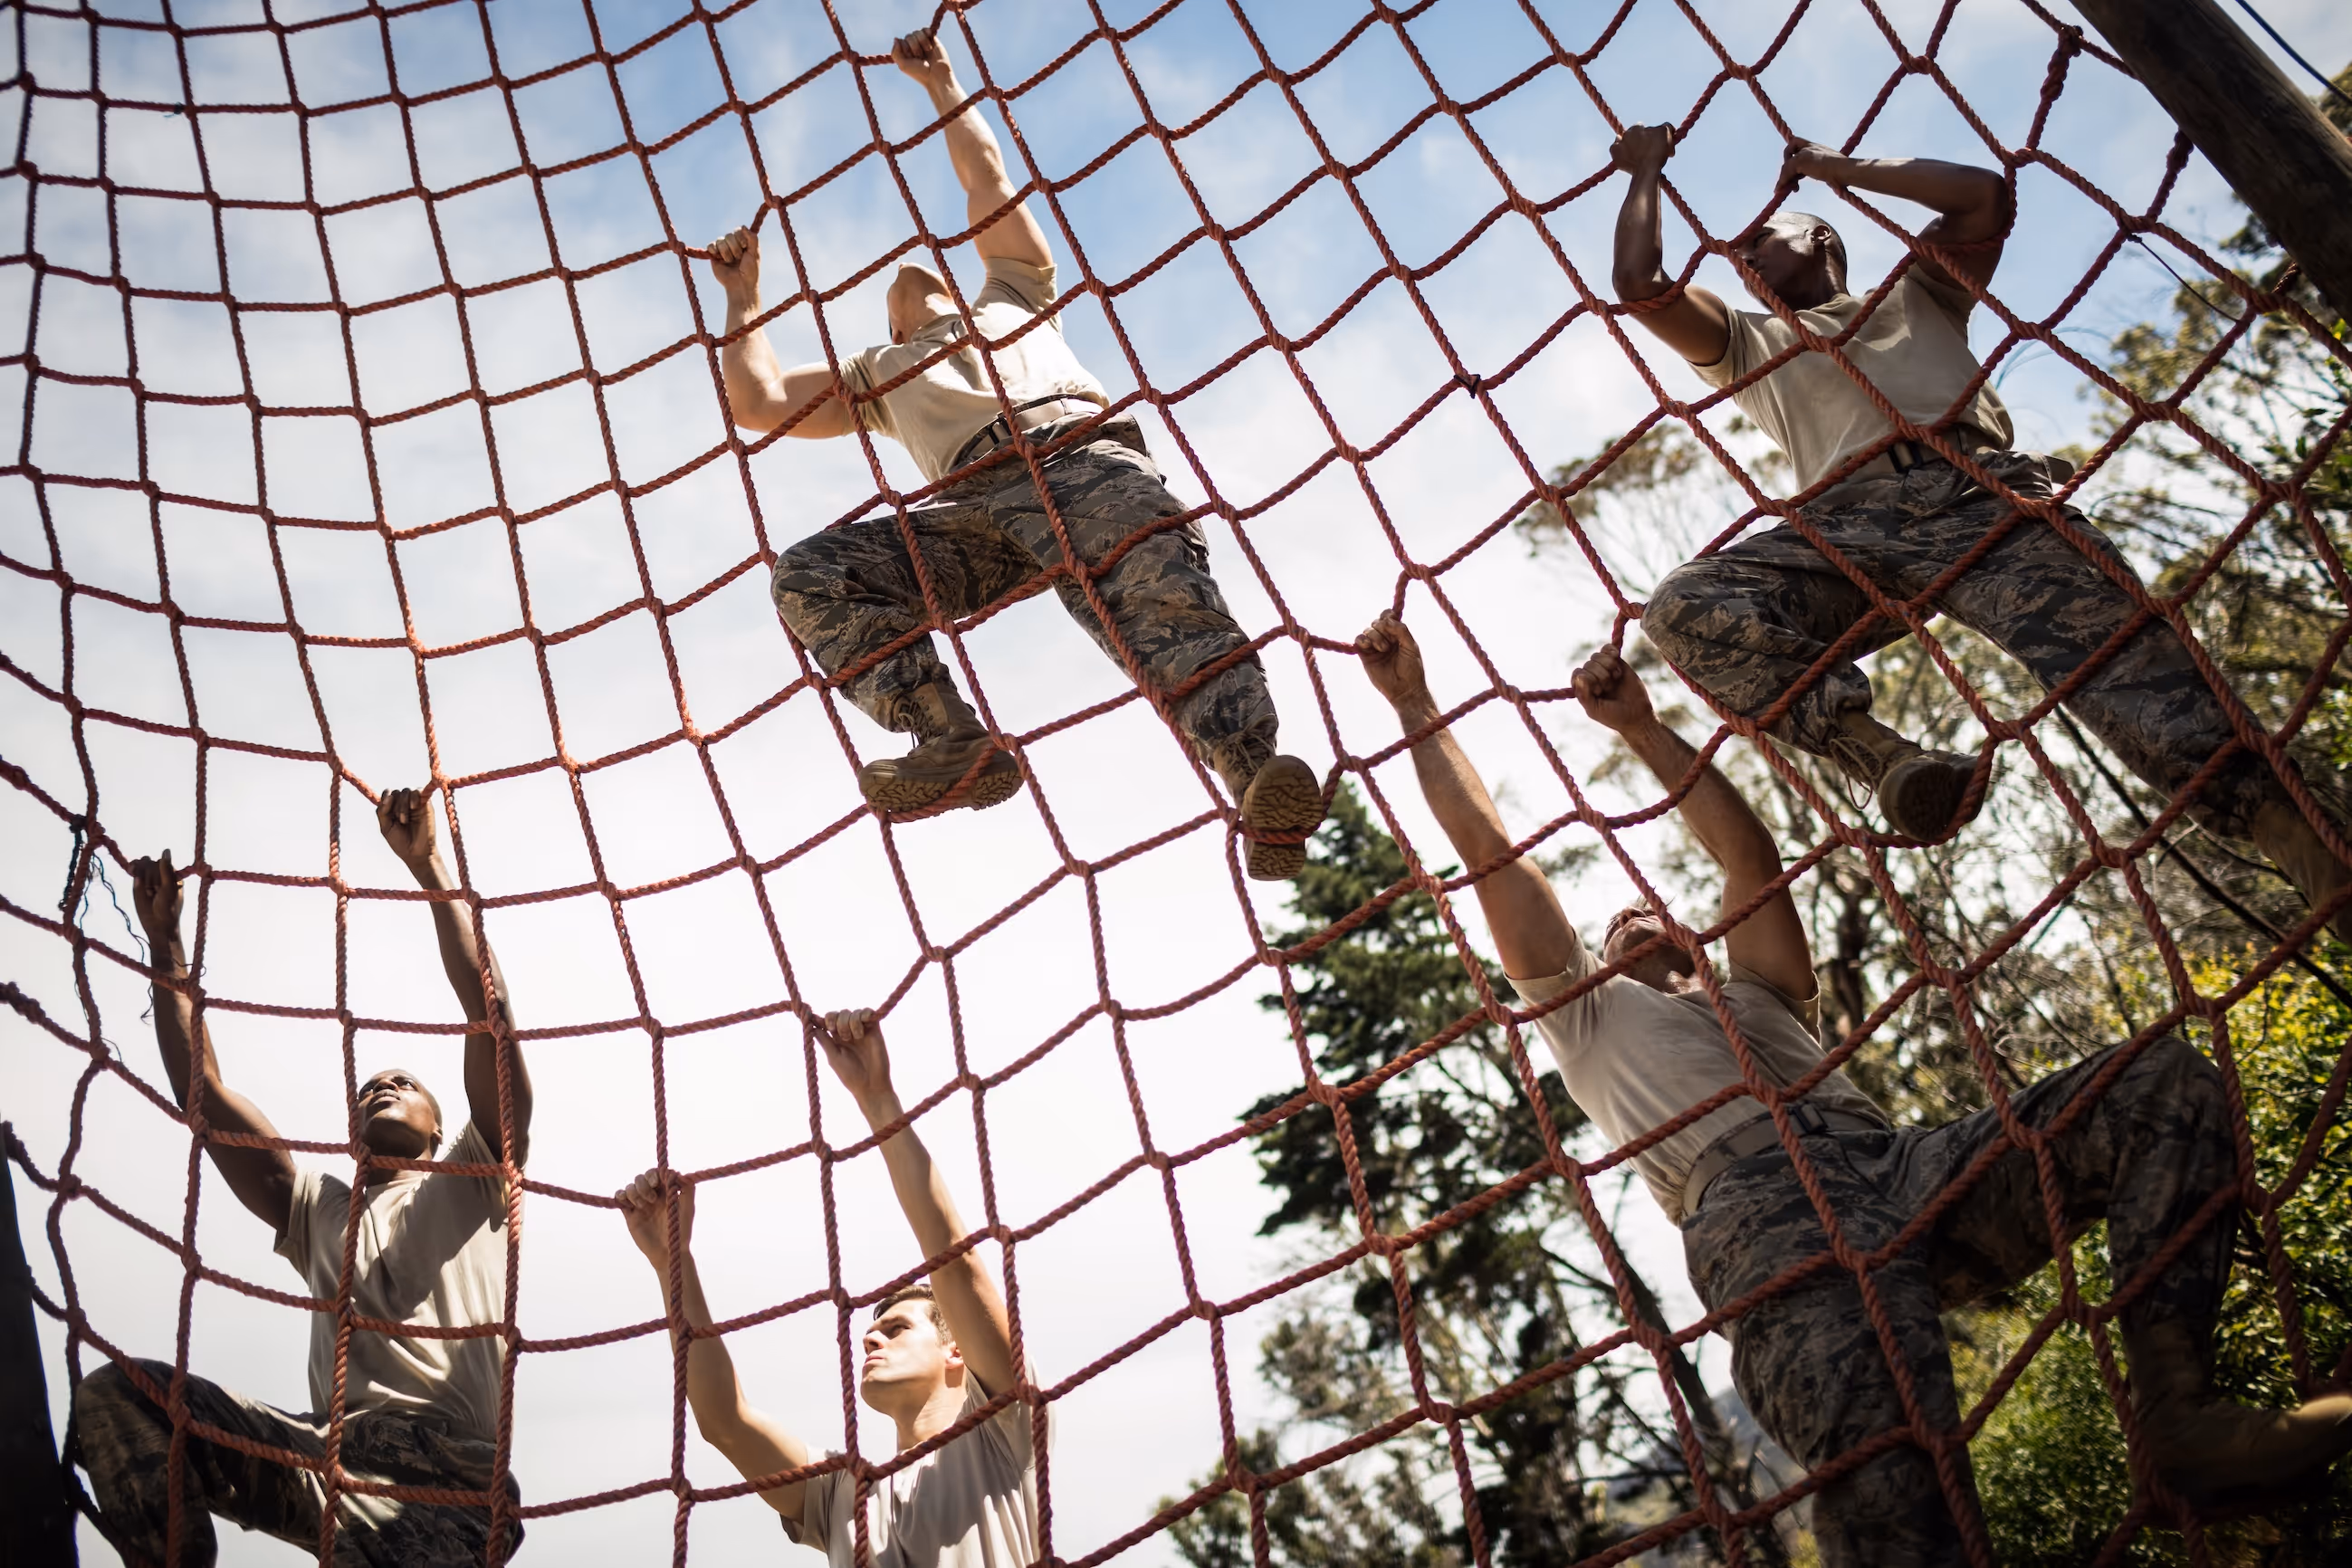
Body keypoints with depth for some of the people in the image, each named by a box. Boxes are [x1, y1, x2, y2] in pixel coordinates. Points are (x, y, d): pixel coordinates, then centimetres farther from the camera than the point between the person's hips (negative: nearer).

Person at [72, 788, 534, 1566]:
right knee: (117, 1392, -18)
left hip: (448, 1460, -4)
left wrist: (426, 863, 8)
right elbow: (201, 1093, 26)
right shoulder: (318, 1211, 34)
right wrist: (165, 944, 25)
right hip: (330, 1457, 4)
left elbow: (489, 1014, 11)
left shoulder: (471, 1185, 23)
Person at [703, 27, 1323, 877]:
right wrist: (743, 297, 40)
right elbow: (756, 401, 34)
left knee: (1163, 599, -33)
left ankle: (1261, 787, -54)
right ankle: (956, 747, -34)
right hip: (976, 508, 2)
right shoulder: (875, 374, 43)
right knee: (808, 573, -21)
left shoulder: (1008, 295, 41)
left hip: (1088, 456, -2)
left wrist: (940, 83, 45)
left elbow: (987, 174, 37)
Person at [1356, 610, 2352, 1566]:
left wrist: (1641, 729, 32)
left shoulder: (1762, 997, 43)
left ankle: (2180, 1415, -29)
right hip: (1755, 1195, -6)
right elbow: (1487, 851, 30)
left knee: (2167, 1084, -16)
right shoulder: (1589, 1012, 34)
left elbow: (1746, 849, 32)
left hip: (1908, 1167, 6)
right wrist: (1415, 705, 33)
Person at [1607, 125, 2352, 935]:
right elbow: (1639, 282, 23)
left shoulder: (1914, 295, 35)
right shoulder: (1749, 345, 36)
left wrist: (1836, 167, 27)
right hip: (1847, 527, 1)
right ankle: (1886, 757, -44)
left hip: (1977, 488, -1)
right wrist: (1646, 170, 35)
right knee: (1683, 605, -30)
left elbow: (1983, 193, 19)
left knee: (2121, 660, -26)